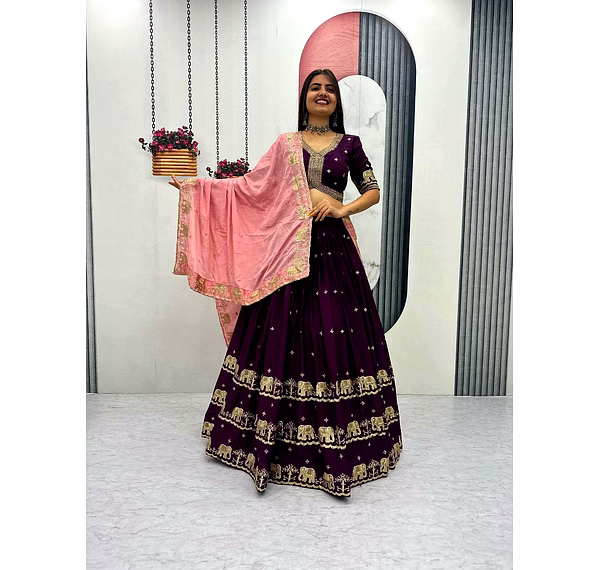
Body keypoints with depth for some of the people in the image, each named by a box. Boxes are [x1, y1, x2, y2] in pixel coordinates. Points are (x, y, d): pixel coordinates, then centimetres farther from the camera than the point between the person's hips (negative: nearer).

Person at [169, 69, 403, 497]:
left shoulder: (349, 144, 12)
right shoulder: (286, 144, 13)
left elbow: (374, 192, 12)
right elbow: (251, 186, 11)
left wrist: (344, 208, -6)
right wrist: (196, 185, 10)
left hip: (332, 246, 0)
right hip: (287, 246, 1)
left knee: (336, 335, -1)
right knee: (282, 334, 0)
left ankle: (338, 444, 14)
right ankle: (279, 440, 17)